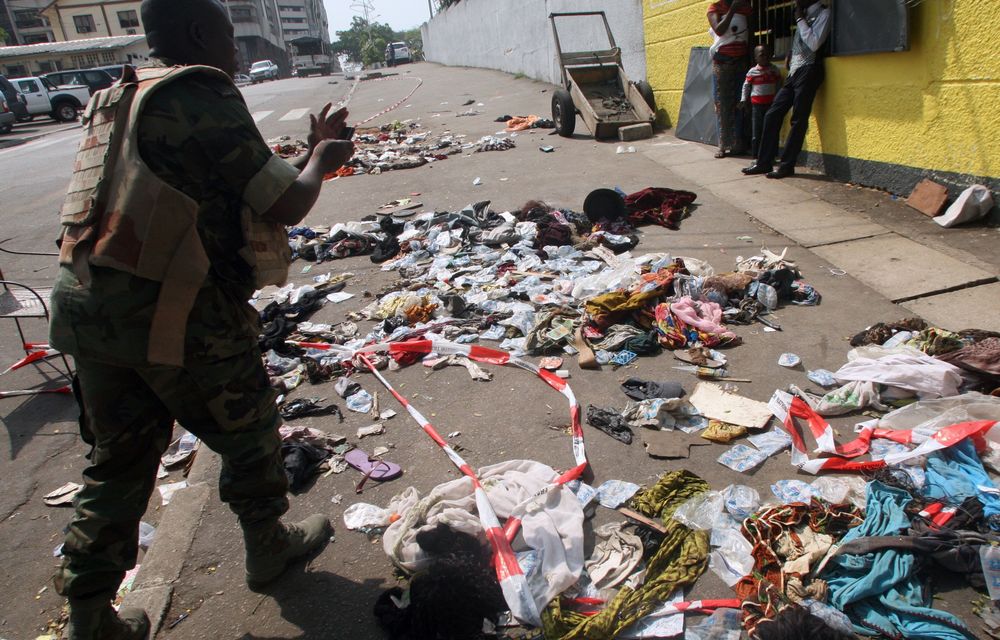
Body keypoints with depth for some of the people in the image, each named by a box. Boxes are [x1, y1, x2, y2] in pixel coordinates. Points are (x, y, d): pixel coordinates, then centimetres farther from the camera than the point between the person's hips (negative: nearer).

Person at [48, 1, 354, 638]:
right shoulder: (204, 96, -12)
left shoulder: (120, 100, 17)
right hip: (173, 315, -8)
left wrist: (311, 151, 24)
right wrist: (321, 161, 9)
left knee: (119, 460, 19)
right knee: (248, 431, 16)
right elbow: (284, 206, -11)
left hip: (84, 304, 8)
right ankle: (269, 545, 38)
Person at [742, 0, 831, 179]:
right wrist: (791, 54, 11)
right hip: (794, 72, 8)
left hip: (808, 72, -8)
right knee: (772, 115, 1)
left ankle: (787, 166, -5)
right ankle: (764, 162, 4)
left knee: (798, 120, -7)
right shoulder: (804, 15, 20)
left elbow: (814, 44, -17)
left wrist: (800, 19, -9)